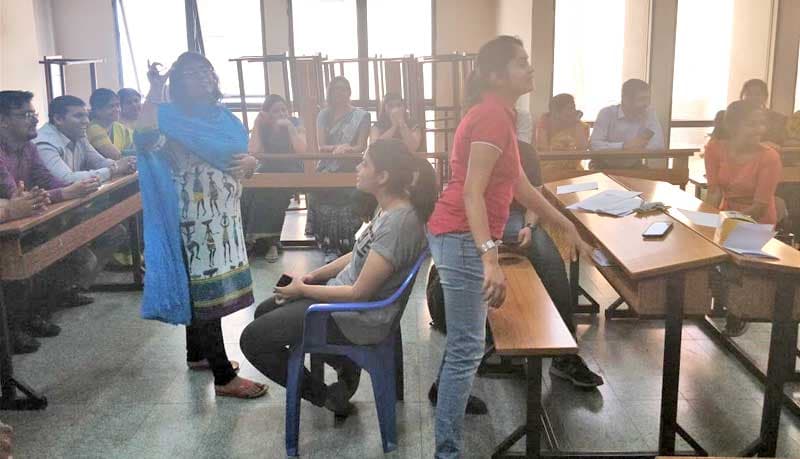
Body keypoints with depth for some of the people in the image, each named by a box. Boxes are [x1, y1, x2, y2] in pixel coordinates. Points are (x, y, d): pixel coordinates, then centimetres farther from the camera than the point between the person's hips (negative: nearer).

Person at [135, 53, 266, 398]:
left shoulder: (225, 118, 11)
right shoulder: (172, 118, -9)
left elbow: (247, 158, 16)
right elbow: (144, 139, -31)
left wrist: (251, 162, -8)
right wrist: (154, 92, -26)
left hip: (226, 215, 8)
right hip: (197, 219, -8)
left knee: (209, 287, 18)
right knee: (206, 289, -6)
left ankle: (197, 354, 36)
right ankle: (224, 377, -2)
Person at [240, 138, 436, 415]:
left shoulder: (398, 223, -29)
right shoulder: (389, 208, 0)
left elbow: (359, 293, -25)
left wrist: (303, 289, -12)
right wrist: (312, 276, 4)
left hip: (358, 318, -10)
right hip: (343, 289, 10)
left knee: (253, 340, -5)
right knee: (265, 312, 20)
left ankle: (325, 396, 11)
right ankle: (345, 366, 19)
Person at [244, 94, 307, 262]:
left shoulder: (295, 123, 1)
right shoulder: (263, 127, 7)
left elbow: (302, 150, -13)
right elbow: (253, 152, -8)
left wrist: (290, 126, -16)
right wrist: (256, 125, -8)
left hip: (290, 172, -3)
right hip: (268, 172, 3)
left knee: (274, 192, -35)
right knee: (249, 189, -29)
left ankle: (272, 241, -30)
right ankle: (250, 236, -23)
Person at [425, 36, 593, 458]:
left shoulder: (496, 115, 15)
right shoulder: (492, 116, -16)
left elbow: (520, 187, 20)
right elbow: (472, 192, -26)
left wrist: (568, 228, 24)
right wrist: (490, 259, -34)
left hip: (462, 237, 11)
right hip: (463, 239, -11)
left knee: (463, 342, 28)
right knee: (467, 348, -6)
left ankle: (449, 399, 49)